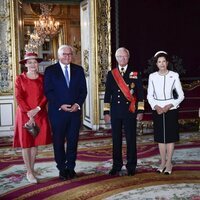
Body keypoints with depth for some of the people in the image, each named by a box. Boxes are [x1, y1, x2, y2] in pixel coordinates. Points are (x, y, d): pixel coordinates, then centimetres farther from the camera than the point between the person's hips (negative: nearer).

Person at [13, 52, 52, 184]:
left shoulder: (42, 78, 6)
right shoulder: (20, 78, -1)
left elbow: (46, 95, 0)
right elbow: (19, 97, -7)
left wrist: (37, 109, -14)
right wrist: (28, 112, -15)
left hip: (39, 114, 2)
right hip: (25, 114, -2)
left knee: (36, 142, 8)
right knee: (26, 143, 0)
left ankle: (32, 169, 21)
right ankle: (29, 172, 8)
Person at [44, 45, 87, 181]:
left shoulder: (79, 70, 9)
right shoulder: (50, 70, 1)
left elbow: (83, 90, 7)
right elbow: (48, 91, -4)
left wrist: (78, 104, -8)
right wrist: (60, 105, -13)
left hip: (75, 111, 2)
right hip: (57, 112, -2)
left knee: (73, 141, 6)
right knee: (59, 142, 5)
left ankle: (71, 168, 18)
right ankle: (62, 169, 17)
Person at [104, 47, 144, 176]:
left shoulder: (135, 73, 4)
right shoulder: (111, 74, 10)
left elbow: (140, 93, 2)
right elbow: (107, 94, 10)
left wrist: (140, 111, -4)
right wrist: (106, 112, 5)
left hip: (130, 111, -2)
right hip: (115, 111, 2)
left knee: (131, 139, 2)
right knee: (116, 139, 6)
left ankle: (131, 167, 14)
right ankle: (117, 166, 17)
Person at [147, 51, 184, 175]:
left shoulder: (174, 75, -4)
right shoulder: (152, 76, 2)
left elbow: (181, 95, -3)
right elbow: (149, 95, 5)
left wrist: (169, 105, -14)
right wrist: (156, 106, -11)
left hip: (171, 109, -2)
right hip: (157, 110, 2)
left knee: (170, 137, 3)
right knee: (160, 137, 8)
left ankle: (169, 163, 13)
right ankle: (163, 162, 19)